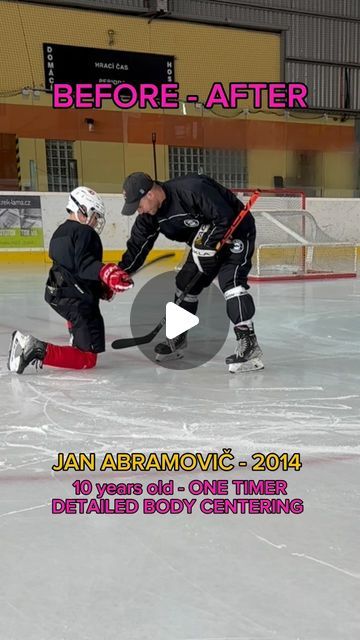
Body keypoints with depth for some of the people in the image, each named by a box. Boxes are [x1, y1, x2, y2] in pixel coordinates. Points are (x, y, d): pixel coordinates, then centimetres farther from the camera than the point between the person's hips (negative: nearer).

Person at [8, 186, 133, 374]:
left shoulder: (60, 232, 19)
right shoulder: (85, 233, -9)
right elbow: (85, 265, -27)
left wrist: (101, 288, 26)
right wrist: (107, 273, -44)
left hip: (56, 295, 9)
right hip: (79, 300, -9)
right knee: (88, 359, -9)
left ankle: (76, 338, 43)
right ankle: (39, 351, -22)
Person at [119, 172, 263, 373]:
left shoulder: (192, 189, -34)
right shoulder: (150, 215, -8)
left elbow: (226, 217, -32)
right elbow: (138, 245, -1)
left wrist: (209, 244, -30)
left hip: (235, 230, -8)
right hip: (205, 240, 9)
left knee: (231, 281, -25)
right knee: (186, 282, 8)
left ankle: (250, 346, -27)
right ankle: (178, 339, 26)